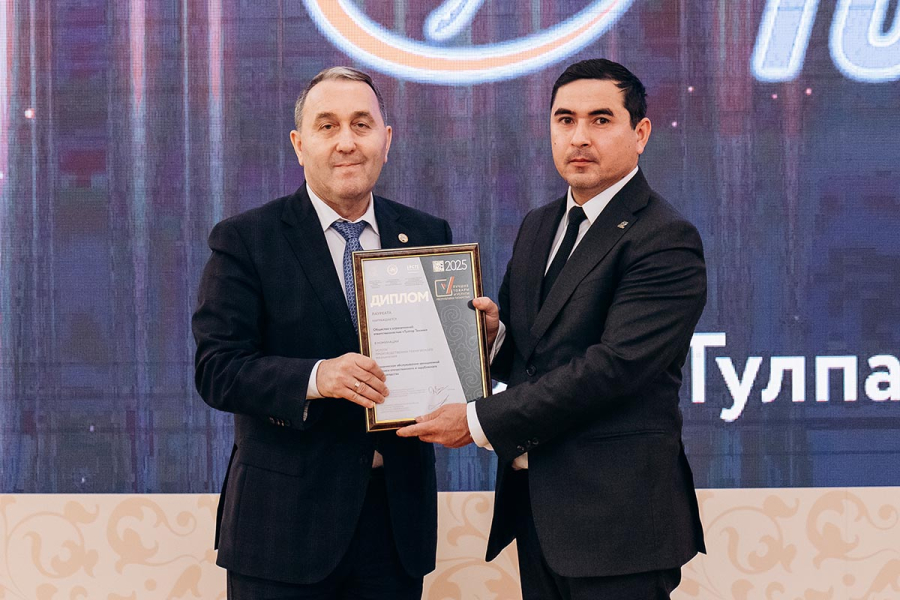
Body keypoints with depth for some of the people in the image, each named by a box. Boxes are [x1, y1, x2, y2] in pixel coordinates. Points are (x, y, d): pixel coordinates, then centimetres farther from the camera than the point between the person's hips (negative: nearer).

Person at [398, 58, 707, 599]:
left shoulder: (666, 241, -12)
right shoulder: (540, 226, 14)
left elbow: (613, 366, -21)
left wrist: (481, 421, -18)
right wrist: (493, 333, -5)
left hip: (615, 513, -7)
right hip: (535, 504, 7)